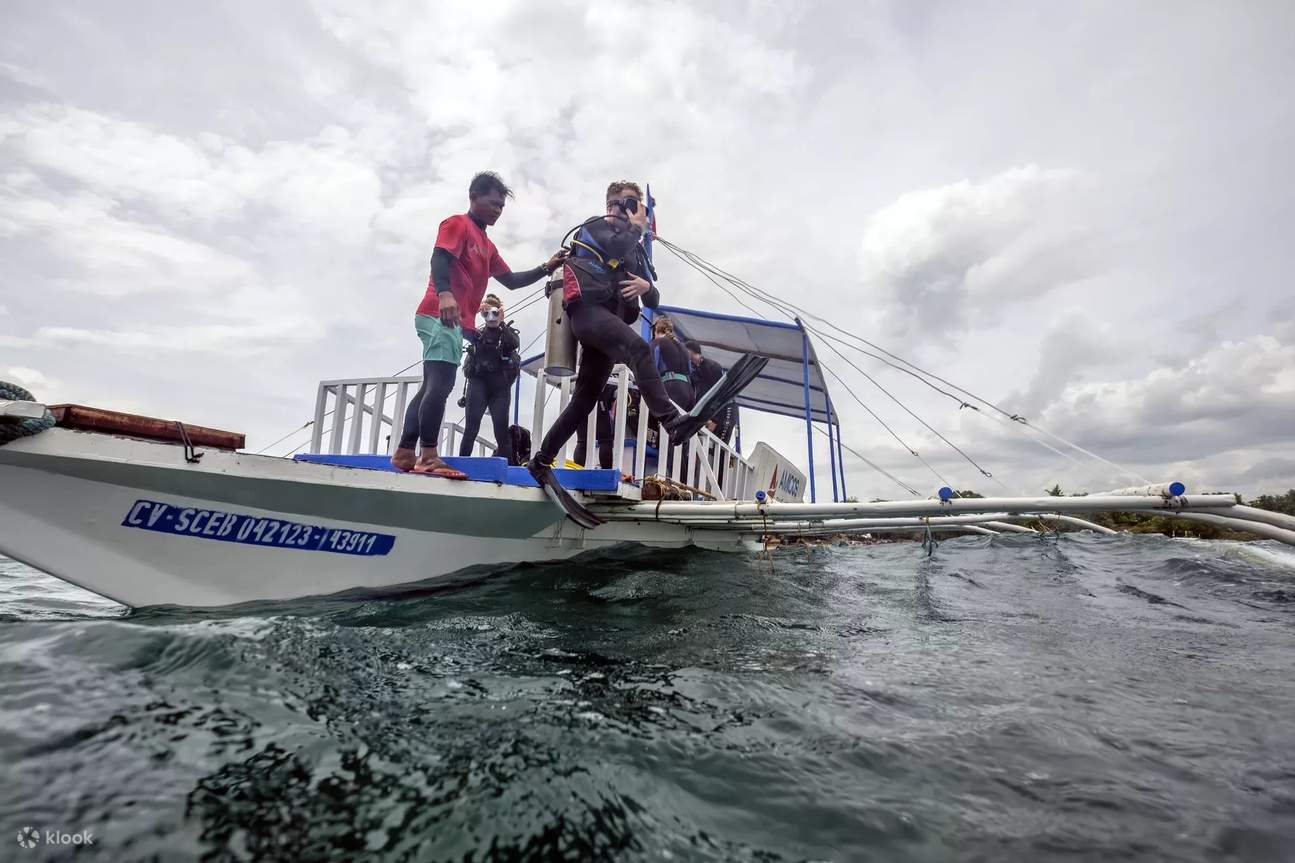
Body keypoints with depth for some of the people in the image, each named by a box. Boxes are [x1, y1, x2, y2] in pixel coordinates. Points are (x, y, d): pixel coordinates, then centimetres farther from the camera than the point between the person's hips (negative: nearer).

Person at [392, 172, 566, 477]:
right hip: (439, 315, -10)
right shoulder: (457, 224, 1)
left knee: (432, 387, 7)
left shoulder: (487, 245, 28)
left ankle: (404, 453, 9)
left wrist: (546, 268, 14)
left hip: (455, 321, 10)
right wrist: (444, 294, -34)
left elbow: (511, 281, 26)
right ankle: (428, 457, -20)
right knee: (440, 385, -18)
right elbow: (439, 258, -15)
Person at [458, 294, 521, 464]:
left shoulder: (509, 332, 12)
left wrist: (502, 323, -14)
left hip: (500, 387, 0)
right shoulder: (478, 333, 15)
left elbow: (515, 344, -10)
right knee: (471, 426, -9)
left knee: (501, 428, -4)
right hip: (478, 383, 1)